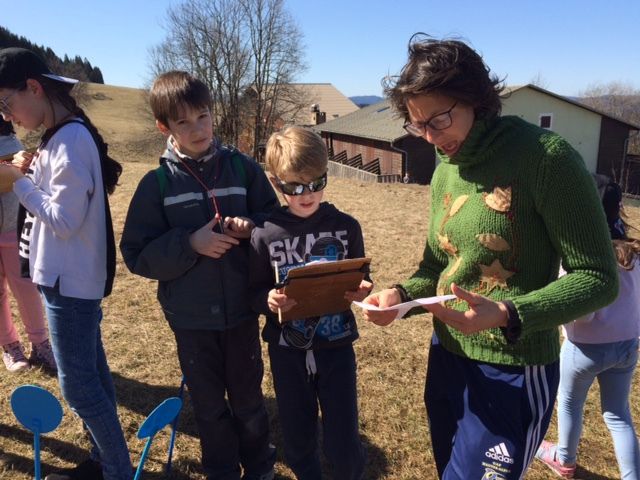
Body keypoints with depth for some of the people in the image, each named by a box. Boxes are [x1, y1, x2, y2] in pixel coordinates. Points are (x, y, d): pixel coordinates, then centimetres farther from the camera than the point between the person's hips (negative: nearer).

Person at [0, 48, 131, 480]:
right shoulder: (62, 136, 11)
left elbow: (64, 220, -21)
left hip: (70, 280, -10)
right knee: (91, 373, 18)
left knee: (77, 385, 1)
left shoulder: (71, 139, -19)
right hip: (71, 276, 10)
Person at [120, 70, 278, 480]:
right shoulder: (158, 183, -5)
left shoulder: (242, 167, -2)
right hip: (190, 317, 0)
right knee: (210, 406, 17)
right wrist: (189, 243, -19)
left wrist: (252, 227, -16)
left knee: (248, 399, 16)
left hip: (241, 309, 0)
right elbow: (137, 255, -5)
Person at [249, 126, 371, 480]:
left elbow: (360, 282, 4)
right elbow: (254, 293, -2)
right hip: (287, 351, 1)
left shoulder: (346, 227, -6)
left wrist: (361, 291, -18)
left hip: (336, 347, 0)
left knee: (343, 444, 8)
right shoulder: (265, 235, -9)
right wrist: (269, 301, -23)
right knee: (298, 440, 17)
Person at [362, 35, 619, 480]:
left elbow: (598, 278, -17)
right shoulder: (444, 174, 4)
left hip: (512, 373, -7)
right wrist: (401, 294, -9)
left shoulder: (545, 157, -18)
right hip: (447, 357, 7)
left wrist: (507, 316, -32)